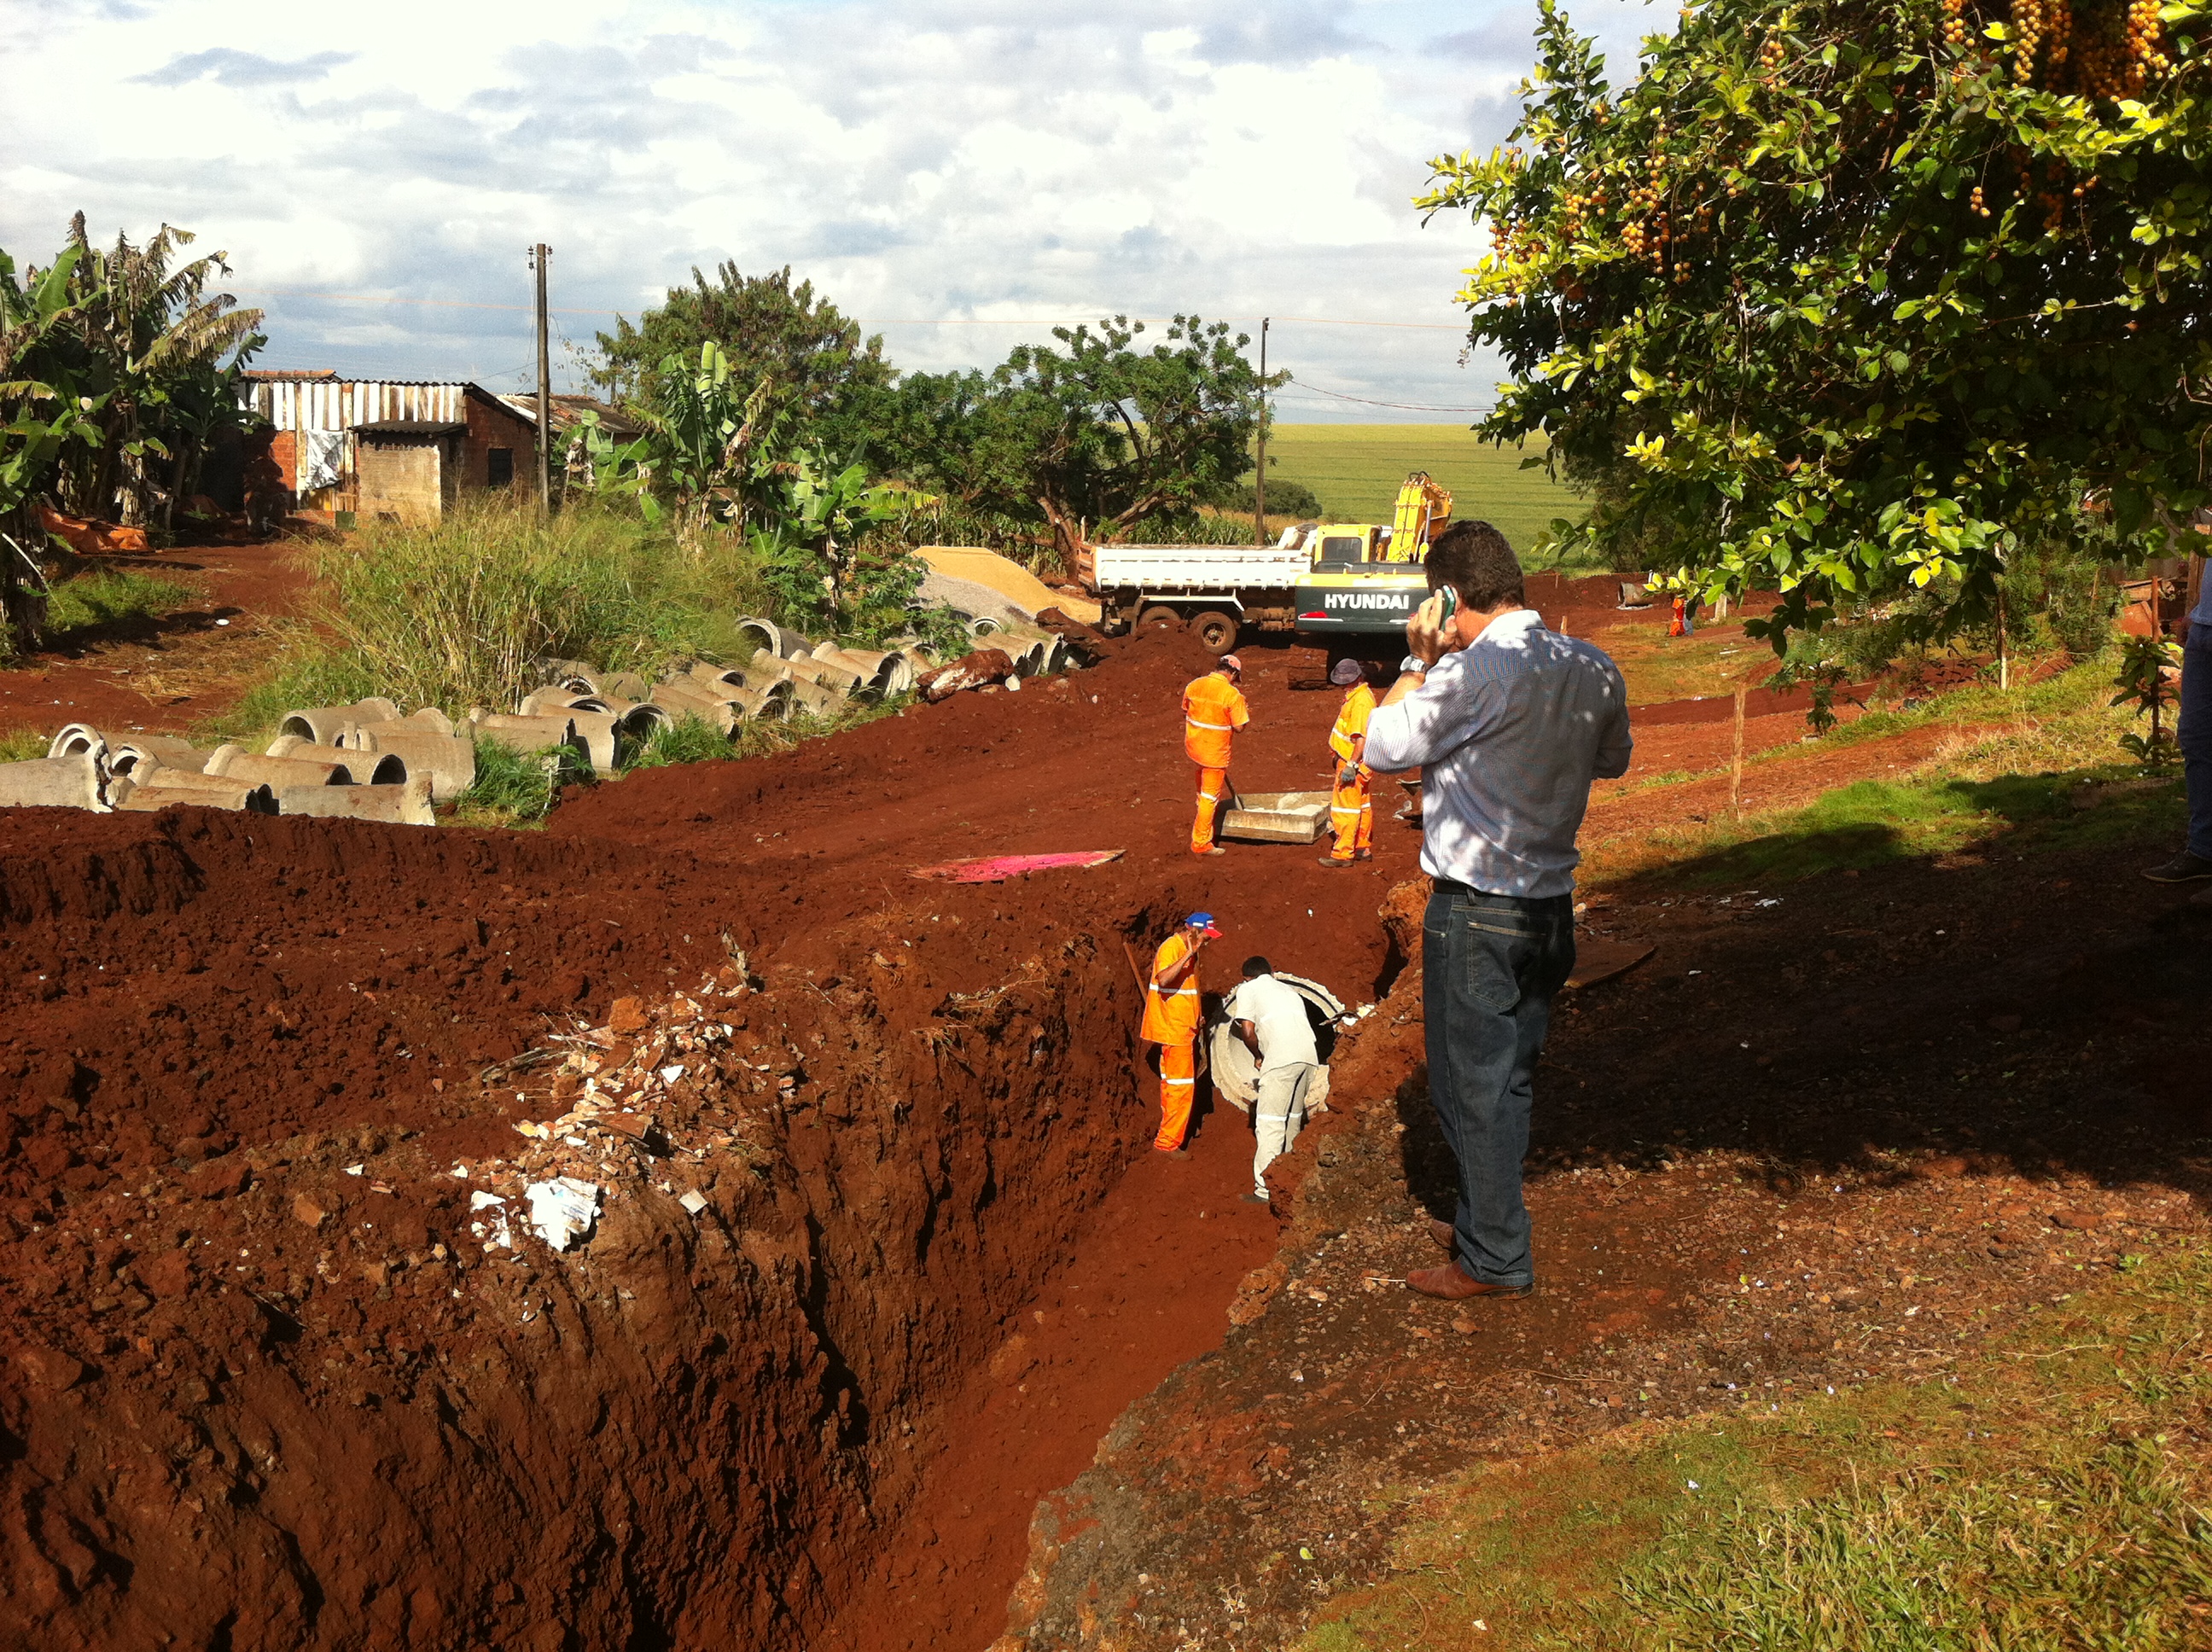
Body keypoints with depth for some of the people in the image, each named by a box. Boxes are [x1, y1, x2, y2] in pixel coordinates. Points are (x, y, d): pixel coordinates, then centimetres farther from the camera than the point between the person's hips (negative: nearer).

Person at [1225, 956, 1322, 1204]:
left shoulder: (1247, 990, 15)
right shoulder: (1289, 991, 33)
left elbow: (1248, 1032, 4)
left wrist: (1260, 1056, 21)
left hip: (1283, 1058, -6)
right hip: (1309, 1055, 7)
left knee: (1270, 1122, -4)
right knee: (1293, 1118, 21)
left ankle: (1265, 1190, -8)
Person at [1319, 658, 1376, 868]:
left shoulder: (1361, 701, -21)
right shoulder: (1356, 695, 13)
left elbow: (1362, 737, -27)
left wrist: (1351, 765, -28)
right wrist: (1340, 756, 25)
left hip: (1354, 763, -11)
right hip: (1351, 759, 11)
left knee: (1345, 808, -7)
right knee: (1362, 807, 16)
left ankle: (1342, 853, -4)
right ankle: (1363, 849, 25)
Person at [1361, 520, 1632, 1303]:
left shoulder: (1471, 674, -22)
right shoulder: (1594, 669, 0)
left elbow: (1381, 747, -9)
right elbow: (1612, 760, 19)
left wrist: (1423, 663, -2)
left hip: (1476, 913, -7)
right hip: (1552, 907, 7)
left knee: (1470, 1086, 5)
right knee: (1510, 1077, 20)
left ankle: (1495, 1259, 14)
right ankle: (1483, 1223, 34)